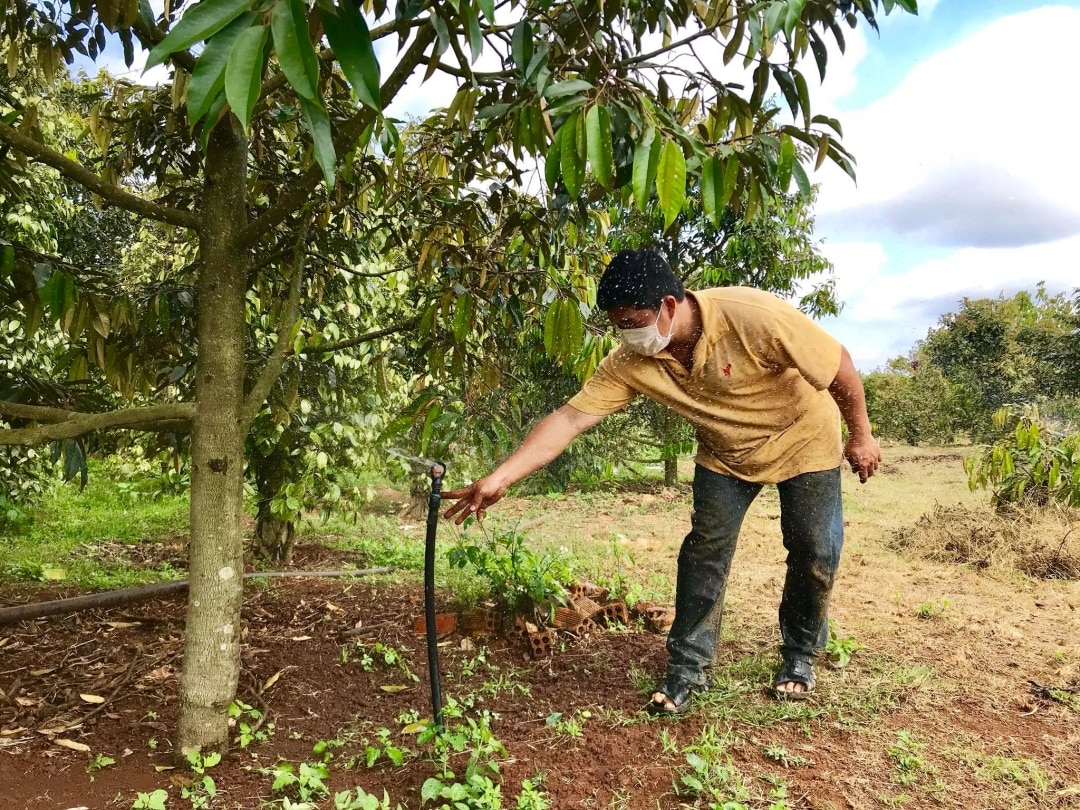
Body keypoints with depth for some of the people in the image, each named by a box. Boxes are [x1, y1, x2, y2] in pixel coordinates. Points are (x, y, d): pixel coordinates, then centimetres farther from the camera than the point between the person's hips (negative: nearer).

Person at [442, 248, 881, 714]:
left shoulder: (752, 317, -38)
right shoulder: (630, 363, -25)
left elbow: (838, 364, -24)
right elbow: (570, 418, -28)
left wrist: (860, 435, -12)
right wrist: (497, 480, -36)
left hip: (803, 441, -2)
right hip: (725, 454, 3)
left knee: (814, 554, 2)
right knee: (704, 550, -4)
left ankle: (799, 656, 26)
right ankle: (687, 668, 9)